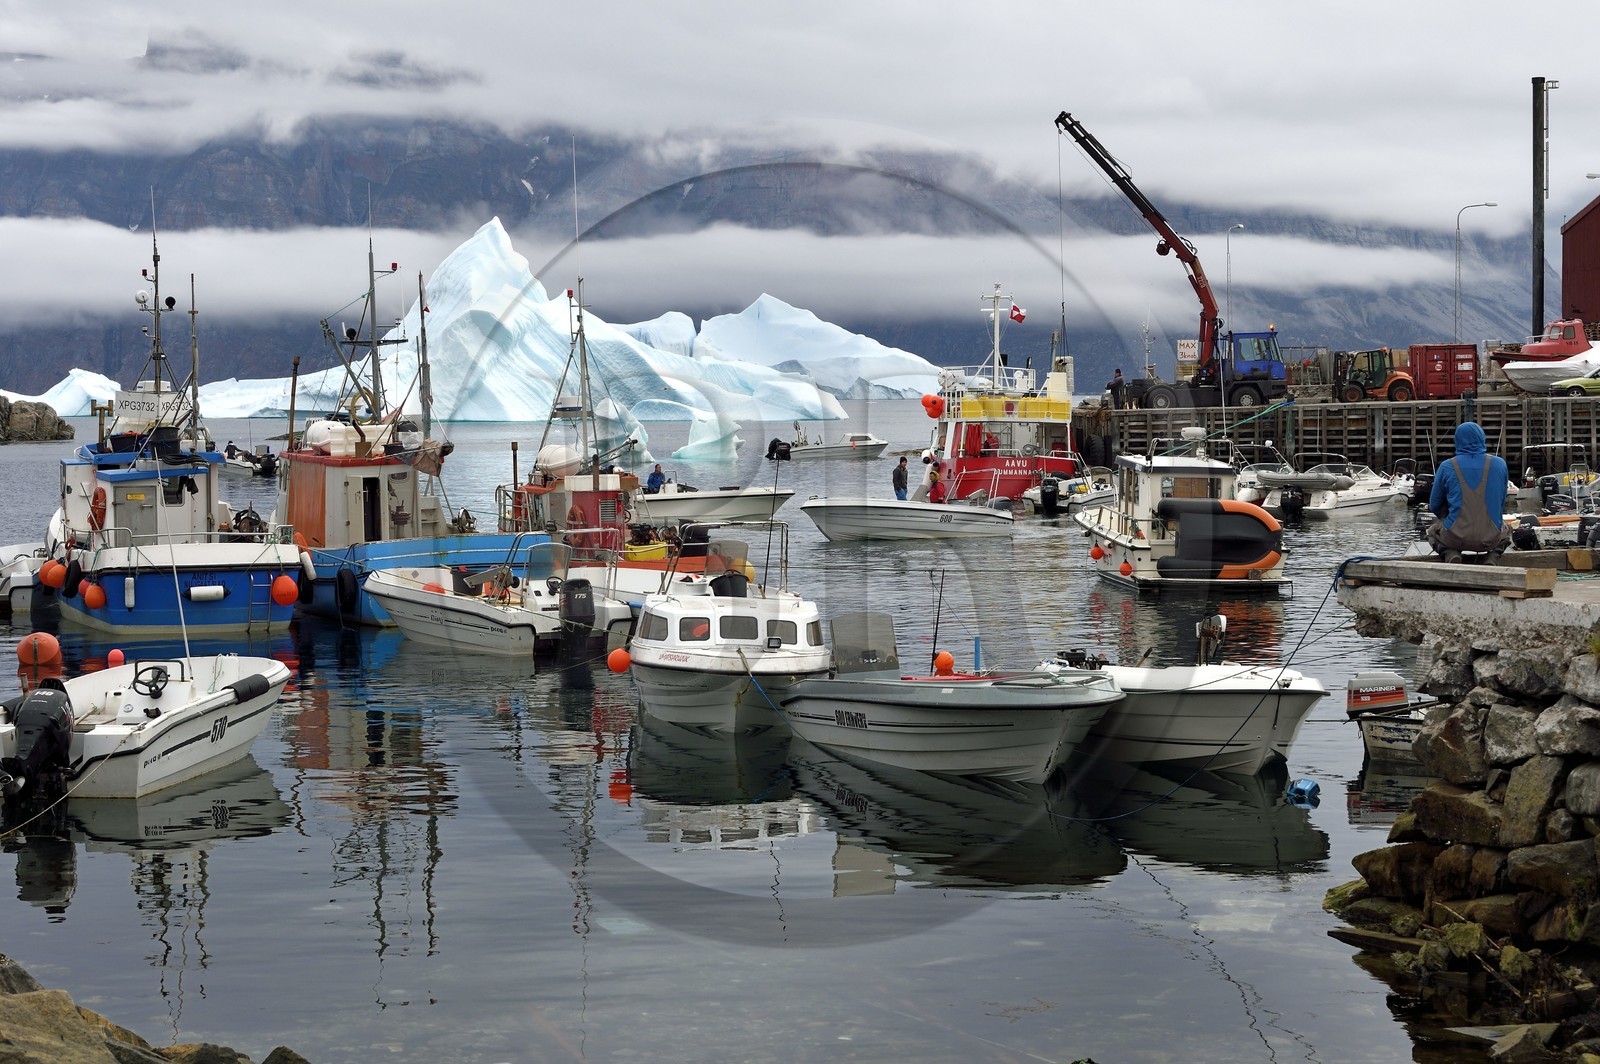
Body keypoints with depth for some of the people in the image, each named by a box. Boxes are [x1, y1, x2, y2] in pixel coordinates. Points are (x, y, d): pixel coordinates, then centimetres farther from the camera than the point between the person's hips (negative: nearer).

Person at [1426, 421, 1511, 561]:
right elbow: (1502, 502, 13)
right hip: (1491, 538, 1)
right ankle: (1493, 555, 4)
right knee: (1506, 529, 36)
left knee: (1432, 531, 31)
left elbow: (1434, 506, 8)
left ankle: (1450, 553, -1)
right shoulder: (1499, 464, 1)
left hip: (1456, 538, -1)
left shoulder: (1447, 467, -3)